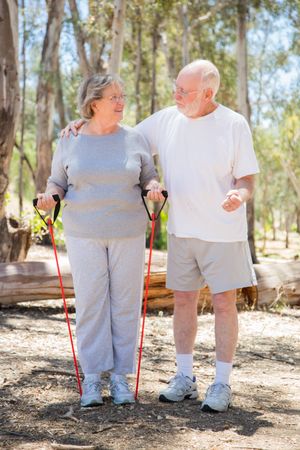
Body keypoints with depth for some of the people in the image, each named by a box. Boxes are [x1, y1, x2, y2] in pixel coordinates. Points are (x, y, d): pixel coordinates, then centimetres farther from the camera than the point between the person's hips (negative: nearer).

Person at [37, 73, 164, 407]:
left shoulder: (134, 139, 3)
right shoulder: (70, 142, 2)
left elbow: (148, 177, 8)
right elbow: (58, 182, 8)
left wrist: (153, 188, -14)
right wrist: (50, 196, -14)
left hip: (128, 233, 1)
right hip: (84, 233, -1)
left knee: (125, 302, 3)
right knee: (90, 303, 0)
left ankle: (120, 376, 13)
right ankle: (92, 378, 8)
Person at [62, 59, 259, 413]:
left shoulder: (234, 125, -8)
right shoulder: (165, 120, 2)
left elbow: (247, 180, -6)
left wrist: (239, 195, -29)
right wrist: (84, 126, 0)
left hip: (223, 232, -4)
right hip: (181, 231, 4)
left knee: (224, 304, -1)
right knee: (182, 300, 8)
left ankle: (222, 383, 10)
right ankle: (185, 378, 20)